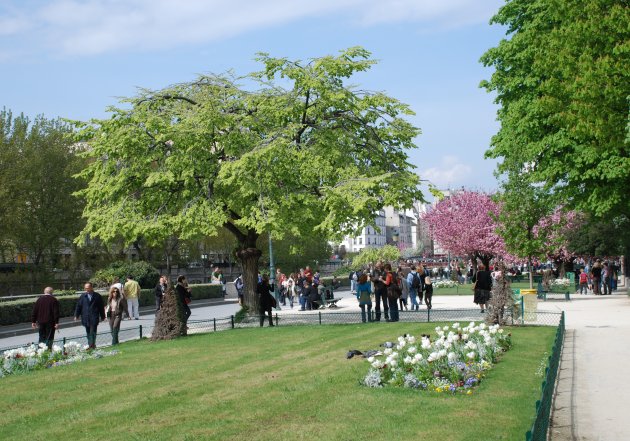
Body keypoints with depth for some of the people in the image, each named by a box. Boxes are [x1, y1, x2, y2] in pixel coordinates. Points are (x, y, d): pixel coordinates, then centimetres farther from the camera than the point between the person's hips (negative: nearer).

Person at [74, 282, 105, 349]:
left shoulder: (97, 296, 3)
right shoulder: (82, 296, 9)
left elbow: (101, 307, 7)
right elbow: (78, 306, 10)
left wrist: (102, 317, 7)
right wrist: (76, 315, 4)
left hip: (94, 318, -3)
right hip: (86, 317, 3)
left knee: (93, 331, -12)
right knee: (88, 332, 8)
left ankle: (92, 344, -15)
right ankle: (90, 344, 15)